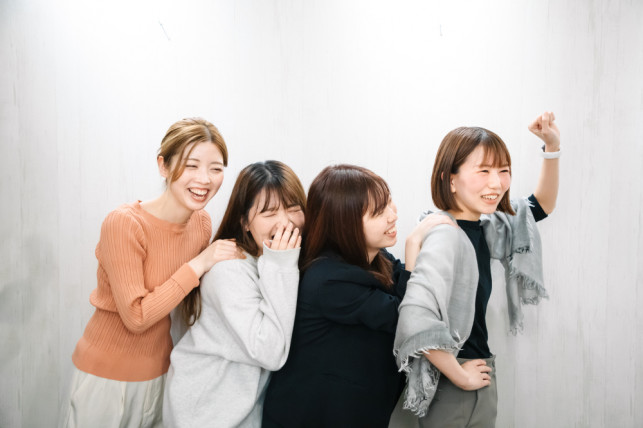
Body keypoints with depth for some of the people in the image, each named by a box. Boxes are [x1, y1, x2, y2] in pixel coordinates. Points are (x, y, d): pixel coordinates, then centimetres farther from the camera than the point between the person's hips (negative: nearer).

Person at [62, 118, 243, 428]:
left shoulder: (202, 222, -5)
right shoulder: (124, 224, -24)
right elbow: (136, 317, -24)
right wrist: (198, 264, -27)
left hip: (160, 370, 6)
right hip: (108, 376, -5)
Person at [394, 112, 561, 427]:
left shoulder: (484, 226, 1)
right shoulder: (446, 237, -25)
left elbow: (541, 205, 17)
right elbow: (415, 318, -38)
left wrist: (552, 148, 3)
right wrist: (460, 376, -24)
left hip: (479, 380, 9)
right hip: (452, 390, -8)